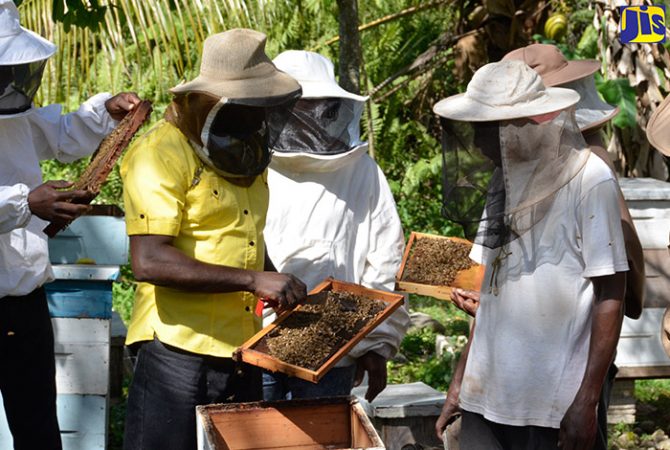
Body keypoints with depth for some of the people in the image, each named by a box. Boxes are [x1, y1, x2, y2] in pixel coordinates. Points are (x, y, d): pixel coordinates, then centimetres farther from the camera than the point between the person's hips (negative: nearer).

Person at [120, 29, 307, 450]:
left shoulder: (249, 152, 14)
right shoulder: (161, 154, -13)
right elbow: (149, 261, -24)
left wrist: (286, 295, 11)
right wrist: (252, 280, -25)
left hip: (243, 351, 8)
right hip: (180, 352, -8)